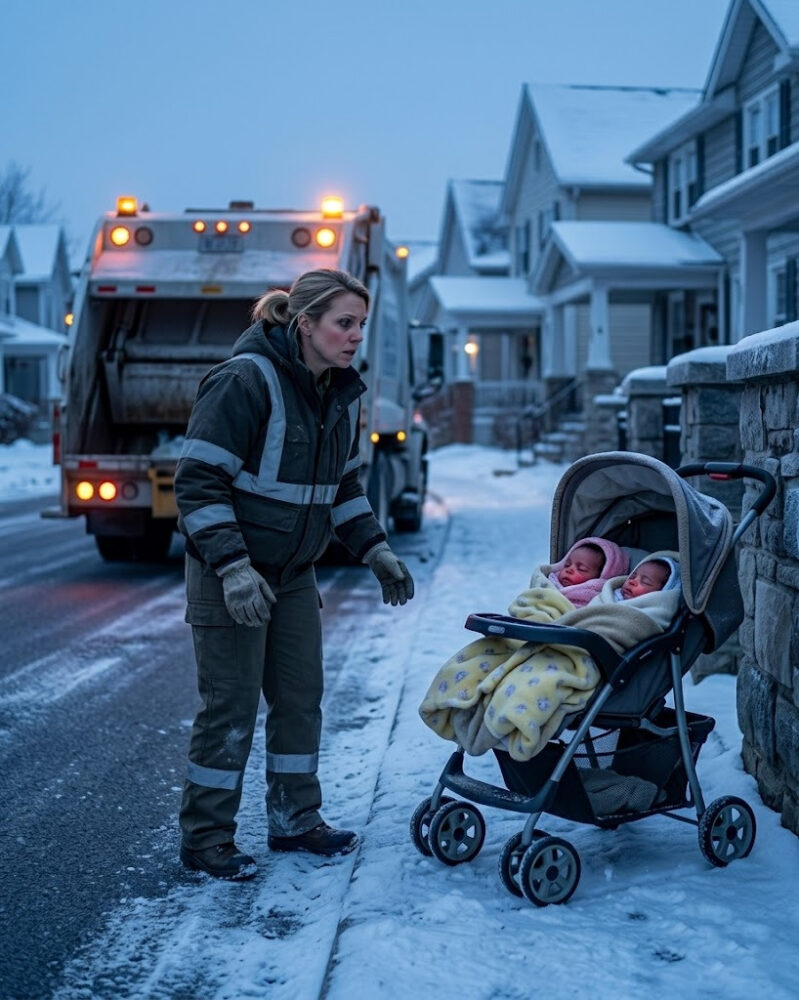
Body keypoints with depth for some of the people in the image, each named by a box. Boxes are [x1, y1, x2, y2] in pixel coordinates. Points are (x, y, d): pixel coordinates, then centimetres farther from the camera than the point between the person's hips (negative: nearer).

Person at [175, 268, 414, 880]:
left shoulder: (342, 393, 5)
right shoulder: (246, 381, -20)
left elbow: (343, 485, 18)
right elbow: (199, 481, -22)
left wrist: (376, 552, 10)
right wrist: (232, 568, -28)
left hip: (294, 572, 8)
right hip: (230, 574, -7)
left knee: (301, 697, 11)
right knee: (232, 705, -3)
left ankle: (295, 820, 26)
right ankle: (205, 838, 10)